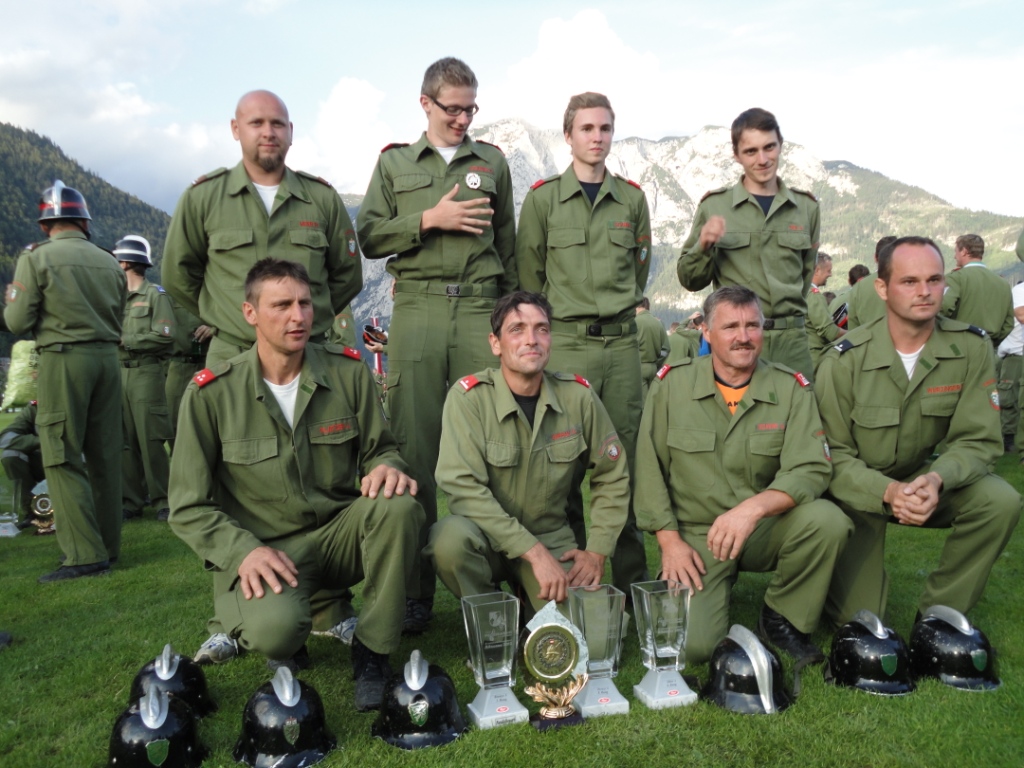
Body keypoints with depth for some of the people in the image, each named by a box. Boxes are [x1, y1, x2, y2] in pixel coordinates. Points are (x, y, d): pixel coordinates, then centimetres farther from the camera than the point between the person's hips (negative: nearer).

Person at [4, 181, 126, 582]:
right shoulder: (109, 262, 10)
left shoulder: (36, 257, -4)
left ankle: (86, 554, -5)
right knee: (104, 454, 11)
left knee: (63, 459, -2)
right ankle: (108, 544, 18)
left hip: (63, 359, -5)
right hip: (107, 358, 5)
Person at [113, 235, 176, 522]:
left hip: (147, 373, -6)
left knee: (151, 441, -6)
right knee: (126, 441, 5)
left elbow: (165, 336, -12)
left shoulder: (156, 295, -1)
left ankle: (163, 501, 1)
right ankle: (131, 501, 11)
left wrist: (125, 340, -9)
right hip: (120, 372, 6)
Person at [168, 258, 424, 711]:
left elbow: (379, 449, 8)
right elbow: (189, 507, -3)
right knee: (272, 629, -34)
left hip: (340, 536, 3)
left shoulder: (347, 371, 0)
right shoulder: (211, 393, -6)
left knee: (397, 504, -30)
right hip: (262, 551, -2)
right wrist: (243, 551, -21)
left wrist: (386, 467, -18)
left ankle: (372, 654, -10)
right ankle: (288, 644, 8)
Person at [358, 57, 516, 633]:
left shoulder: (493, 162, 19)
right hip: (417, 309, 0)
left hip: (480, 308, 1)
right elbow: (369, 237, 8)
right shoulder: (394, 163, 17)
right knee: (415, 443, -2)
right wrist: (429, 220, -5)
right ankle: (415, 588, 7)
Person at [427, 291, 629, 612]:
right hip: (487, 535, -2)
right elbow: (463, 486, -23)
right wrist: (535, 552, -27)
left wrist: (596, 551, -2)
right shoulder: (468, 397, -15)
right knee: (451, 537, -34)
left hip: (551, 535, 3)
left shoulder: (577, 395, -4)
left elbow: (612, 477, 6)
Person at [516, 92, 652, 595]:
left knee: (625, 457, 5)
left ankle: (630, 577, 16)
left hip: (622, 341, 3)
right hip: (565, 343, -2)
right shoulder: (543, 197, 3)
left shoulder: (632, 198, 12)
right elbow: (528, 273, 8)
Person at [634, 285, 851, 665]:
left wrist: (755, 507, -30)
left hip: (766, 530, 2)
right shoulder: (671, 382, -4)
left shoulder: (791, 388, -3)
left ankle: (780, 619, -2)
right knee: (691, 647, -20)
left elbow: (812, 470, -12)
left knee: (828, 521, -29)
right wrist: (669, 540, -7)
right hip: (695, 535, -1)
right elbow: (649, 467, -1)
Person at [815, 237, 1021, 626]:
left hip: (925, 478, 3)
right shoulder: (844, 360, -19)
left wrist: (937, 479, -33)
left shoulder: (971, 347, -12)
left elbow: (977, 439, -12)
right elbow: (834, 454, -16)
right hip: (860, 488, -3)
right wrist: (886, 491, -34)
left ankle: (939, 615, -6)